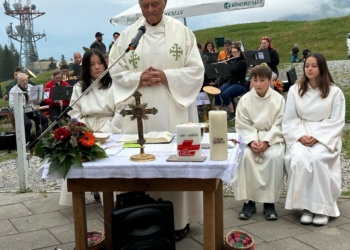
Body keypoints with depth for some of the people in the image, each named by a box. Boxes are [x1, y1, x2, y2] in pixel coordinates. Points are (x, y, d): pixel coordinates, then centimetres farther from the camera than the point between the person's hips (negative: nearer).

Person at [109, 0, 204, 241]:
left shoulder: (182, 31, 1)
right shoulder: (128, 35, 6)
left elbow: (196, 70, -2)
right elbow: (116, 72, 6)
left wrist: (167, 76, -15)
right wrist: (139, 79, -12)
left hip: (175, 110, -1)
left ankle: (180, 219, 14)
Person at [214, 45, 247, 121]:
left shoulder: (242, 62, -7)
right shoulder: (233, 61, 16)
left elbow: (233, 71, -20)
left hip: (240, 84, -7)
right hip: (231, 82, 7)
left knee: (225, 94, -31)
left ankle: (232, 114, -21)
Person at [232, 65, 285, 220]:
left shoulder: (278, 99, -3)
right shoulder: (245, 100, 0)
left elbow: (279, 125, -6)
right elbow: (242, 125, -2)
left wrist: (266, 141, -19)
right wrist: (251, 141, -19)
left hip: (272, 137, -1)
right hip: (250, 137, 1)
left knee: (275, 156, -32)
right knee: (245, 156, -30)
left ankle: (269, 202, -19)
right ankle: (248, 201, -17)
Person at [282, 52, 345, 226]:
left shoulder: (334, 92, -1)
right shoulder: (295, 90, 5)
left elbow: (336, 122, -3)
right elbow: (290, 120, 3)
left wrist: (317, 137, -17)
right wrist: (300, 136, -15)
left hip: (326, 136, -1)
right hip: (300, 135, 2)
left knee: (317, 159, -33)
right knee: (300, 158, -31)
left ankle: (322, 207, -20)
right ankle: (306, 206, -19)